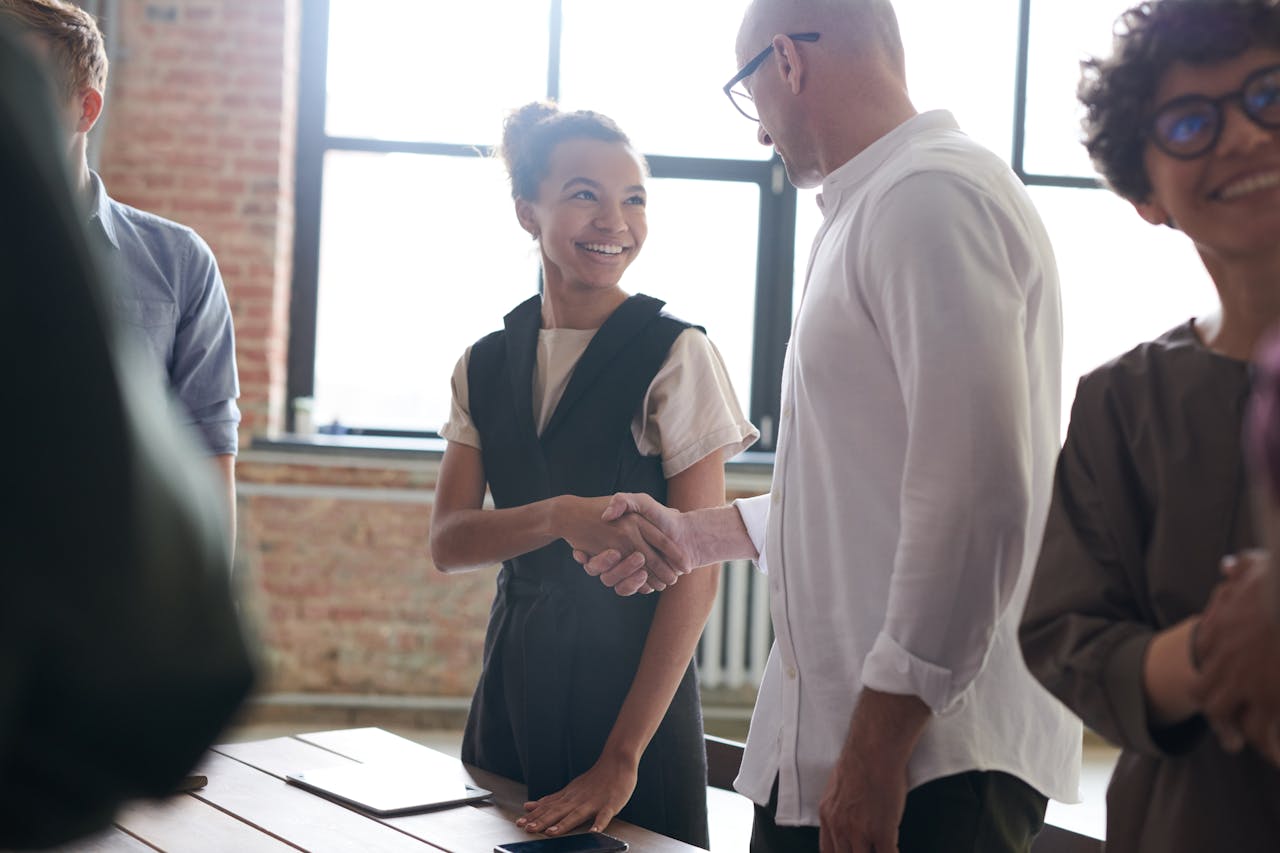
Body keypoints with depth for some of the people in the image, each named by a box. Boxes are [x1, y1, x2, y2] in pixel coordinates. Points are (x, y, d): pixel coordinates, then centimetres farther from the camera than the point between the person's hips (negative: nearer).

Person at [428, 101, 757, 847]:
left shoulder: (675, 356, -10)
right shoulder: (486, 366, 5)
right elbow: (448, 542, -3)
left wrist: (623, 757, -14)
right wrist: (559, 517, -23)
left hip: (633, 681, -4)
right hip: (514, 684, 4)